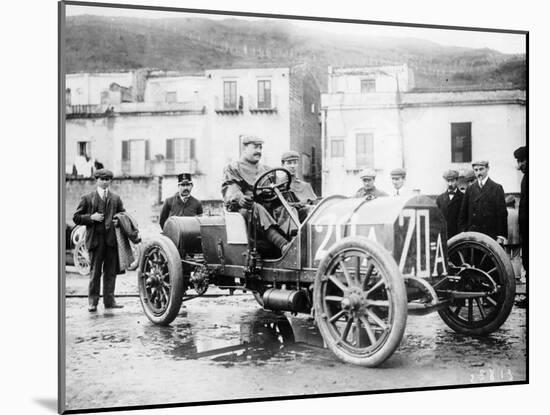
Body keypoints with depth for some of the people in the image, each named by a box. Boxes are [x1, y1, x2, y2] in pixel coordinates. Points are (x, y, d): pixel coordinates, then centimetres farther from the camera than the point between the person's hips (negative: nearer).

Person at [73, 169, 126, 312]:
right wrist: (91, 217, -10)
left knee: (111, 271, 4)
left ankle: (109, 300, 10)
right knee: (95, 271, -1)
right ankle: (92, 301, 7)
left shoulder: (116, 198, 15)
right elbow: (76, 217, 5)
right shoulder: (87, 198, 7)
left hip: (112, 240, 3)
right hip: (95, 239, -2)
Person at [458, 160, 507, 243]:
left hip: (491, 236, -2)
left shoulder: (497, 188, 3)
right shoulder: (470, 189, 12)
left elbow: (502, 214, -1)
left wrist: (501, 236, -7)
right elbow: (463, 214, 12)